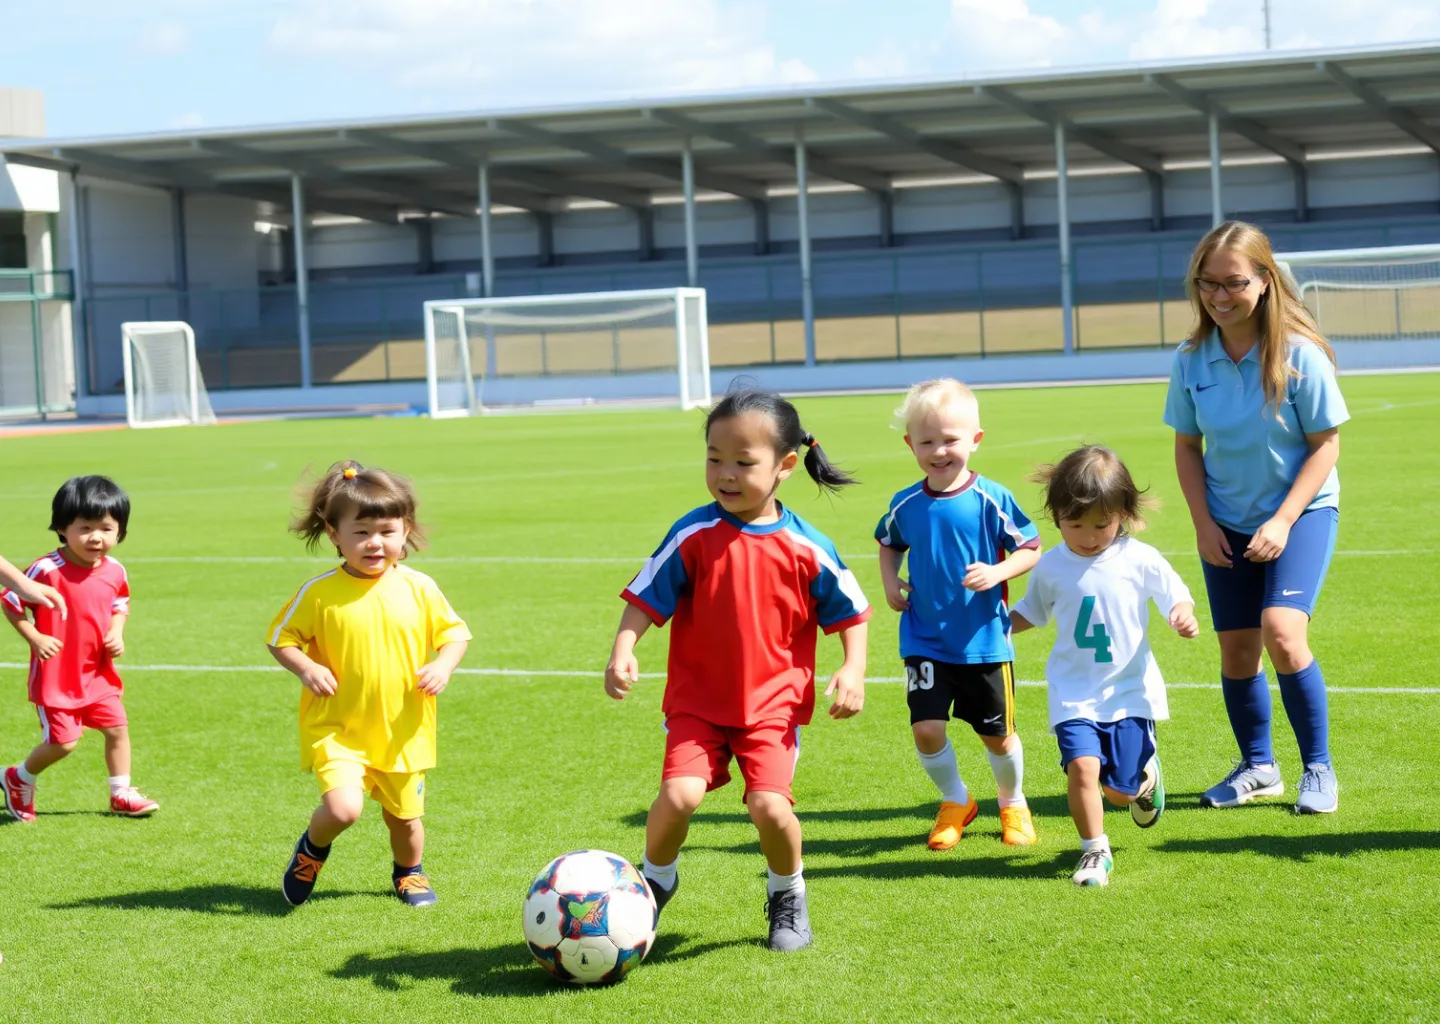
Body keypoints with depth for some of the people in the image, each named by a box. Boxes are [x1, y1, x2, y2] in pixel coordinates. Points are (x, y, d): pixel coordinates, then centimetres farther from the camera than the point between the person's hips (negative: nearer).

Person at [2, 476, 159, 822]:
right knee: (63, 742, -4)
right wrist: (35, 638, -21)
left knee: (117, 728, 9)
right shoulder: (47, 570, -22)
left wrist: (117, 634, -3)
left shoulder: (115, 572, -4)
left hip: (97, 673, 6)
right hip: (55, 674, -6)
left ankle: (121, 794, 27)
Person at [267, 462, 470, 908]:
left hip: (403, 731, 3)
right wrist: (305, 667, -17)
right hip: (337, 729, -3)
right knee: (343, 808, -21)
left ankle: (410, 872, 48)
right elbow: (281, 638, 1)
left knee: (404, 816, 15)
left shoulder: (418, 588, -4)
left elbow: (455, 632, 7)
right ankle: (312, 848, 14)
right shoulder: (319, 593, -10)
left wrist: (443, 665, -12)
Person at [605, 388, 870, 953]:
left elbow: (850, 609, 9)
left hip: (773, 702, 0)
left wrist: (853, 669, -3)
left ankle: (788, 896, 16)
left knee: (770, 804, -15)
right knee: (680, 794, -19)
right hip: (697, 699, 0)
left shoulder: (805, 547, -4)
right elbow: (645, 598, -5)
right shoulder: (693, 535, -7)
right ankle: (655, 879, 13)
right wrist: (622, 649, -21)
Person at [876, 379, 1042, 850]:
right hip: (925, 640, 2)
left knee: (997, 735, 9)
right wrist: (890, 583, 3)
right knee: (926, 728, -9)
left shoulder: (991, 499, -12)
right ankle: (954, 802, 18)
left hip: (984, 639, -2)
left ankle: (1013, 802, 38)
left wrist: (996, 573, -22)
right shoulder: (906, 504, -1)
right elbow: (889, 544, 19)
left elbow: (1031, 549, -5)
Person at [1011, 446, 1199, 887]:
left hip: (1129, 690, -1)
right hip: (1074, 693, 1)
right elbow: (1031, 612, 15)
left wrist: (1184, 617, -23)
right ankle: (1094, 852, 0)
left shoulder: (1140, 560, -8)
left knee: (1121, 791, 1)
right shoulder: (1051, 567, -1)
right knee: (1082, 767, -21)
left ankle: (1147, 775, 40)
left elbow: (1176, 598, 0)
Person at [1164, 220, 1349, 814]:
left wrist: (1283, 521, -18)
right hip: (1227, 522, 4)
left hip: (1302, 510, -4)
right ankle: (1258, 767, 26)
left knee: (1282, 632, -21)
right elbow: (1187, 447, 5)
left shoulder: (1299, 354, -18)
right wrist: (1203, 524, -4)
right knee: (1236, 647, 6)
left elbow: (1326, 445, -12)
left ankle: (1319, 768, -4)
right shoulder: (1191, 360, -7)